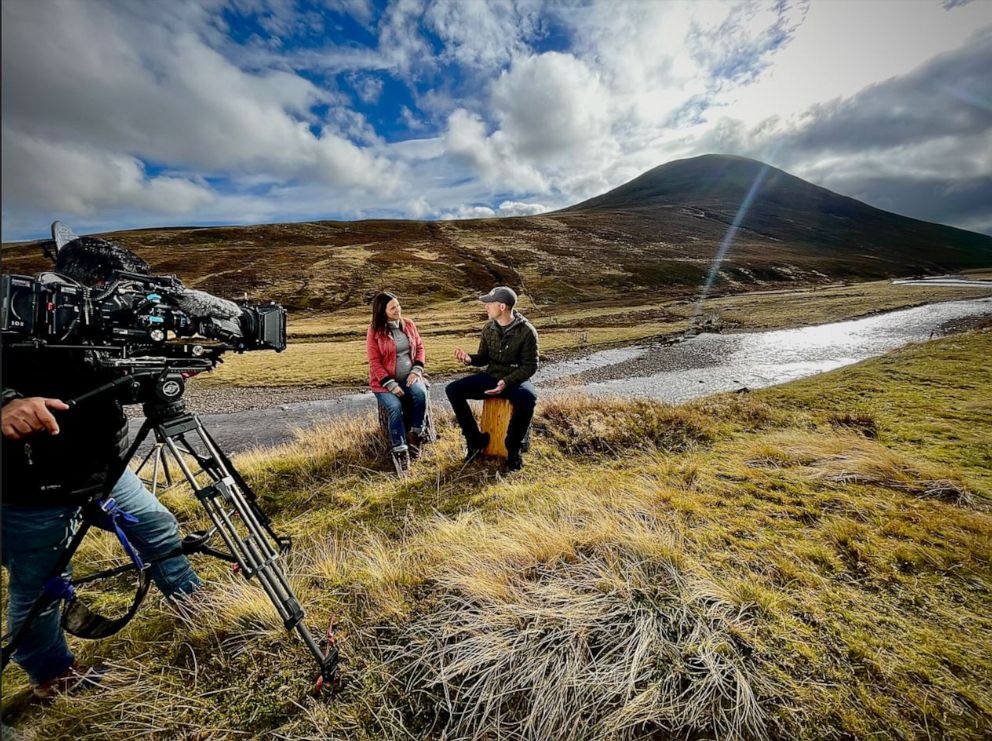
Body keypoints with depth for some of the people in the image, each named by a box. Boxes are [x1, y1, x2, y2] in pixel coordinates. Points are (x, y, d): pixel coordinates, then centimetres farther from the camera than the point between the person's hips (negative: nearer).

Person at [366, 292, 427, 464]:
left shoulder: (408, 324, 4)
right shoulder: (374, 331, -8)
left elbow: (419, 347, 10)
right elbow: (375, 362, -10)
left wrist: (416, 371, -6)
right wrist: (391, 384, -18)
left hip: (409, 376, 3)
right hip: (385, 381, -3)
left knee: (420, 393, -29)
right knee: (395, 407, -28)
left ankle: (416, 434, -10)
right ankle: (400, 450, -14)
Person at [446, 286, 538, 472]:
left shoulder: (527, 331, -14)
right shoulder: (489, 328, 2)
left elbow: (530, 366, -13)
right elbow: (484, 358, 11)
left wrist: (507, 382, -28)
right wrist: (469, 359, -12)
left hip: (516, 380, -5)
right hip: (491, 377, 5)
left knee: (528, 400, -39)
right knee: (453, 390, -14)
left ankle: (513, 449, -12)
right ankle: (476, 439, -1)